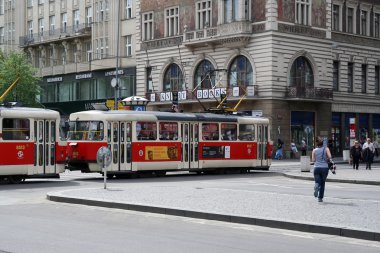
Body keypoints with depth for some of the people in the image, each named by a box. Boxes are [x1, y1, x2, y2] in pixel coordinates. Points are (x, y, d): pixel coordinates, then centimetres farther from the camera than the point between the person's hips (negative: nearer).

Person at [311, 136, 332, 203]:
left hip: (317, 168, 0)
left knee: (317, 182, 3)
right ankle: (320, 198, 15)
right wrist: (326, 159, 7)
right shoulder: (326, 149, -1)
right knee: (322, 183, 14)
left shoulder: (314, 150, 1)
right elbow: (329, 156, -14)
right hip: (324, 167, 0)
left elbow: (313, 160, 0)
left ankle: (316, 187, -34)